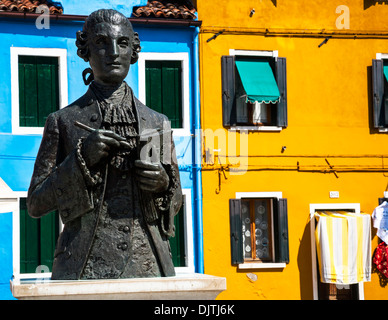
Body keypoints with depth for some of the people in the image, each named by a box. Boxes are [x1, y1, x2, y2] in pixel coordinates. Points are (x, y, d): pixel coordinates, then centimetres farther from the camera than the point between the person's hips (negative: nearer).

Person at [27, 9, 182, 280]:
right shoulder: (63, 121, 7)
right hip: (84, 266, -2)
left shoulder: (157, 123, 14)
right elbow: (36, 204, 3)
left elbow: (176, 202, 20)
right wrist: (82, 159, -9)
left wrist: (164, 184, -3)